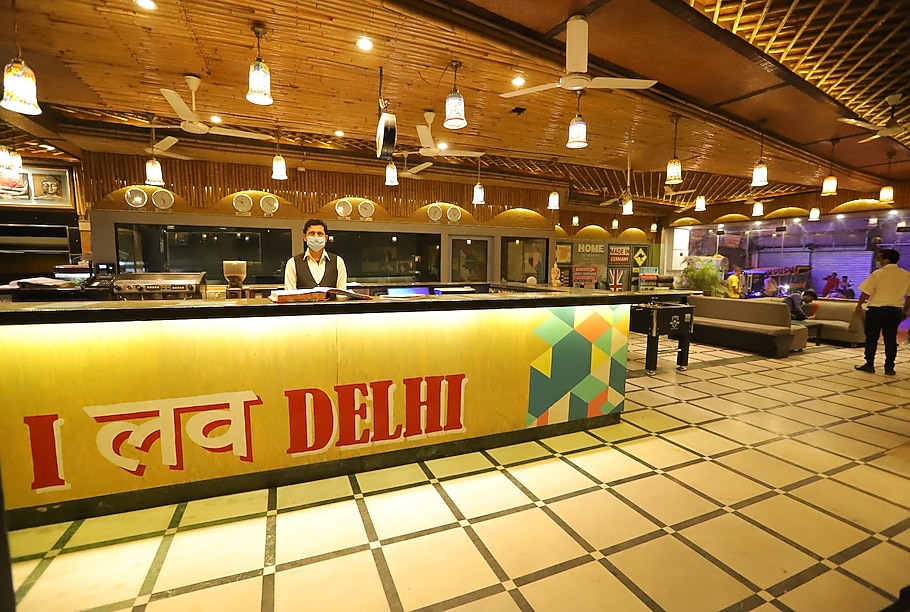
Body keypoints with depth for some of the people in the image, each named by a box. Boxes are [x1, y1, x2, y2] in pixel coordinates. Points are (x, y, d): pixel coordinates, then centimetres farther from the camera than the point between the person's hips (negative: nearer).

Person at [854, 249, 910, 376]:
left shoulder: (878, 273, -11)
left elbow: (866, 292, -10)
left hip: (877, 309, -4)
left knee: (871, 338, 5)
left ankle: (869, 365, 9)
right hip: (895, 311, 4)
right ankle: (889, 368, 13)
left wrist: (859, 304, 5)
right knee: (891, 339, 10)